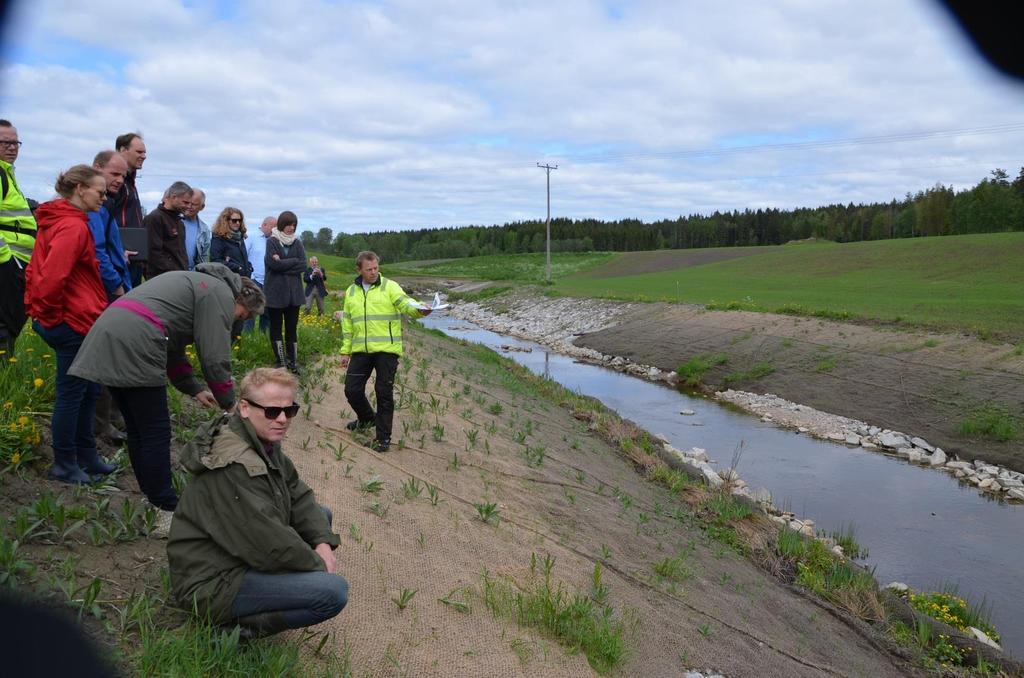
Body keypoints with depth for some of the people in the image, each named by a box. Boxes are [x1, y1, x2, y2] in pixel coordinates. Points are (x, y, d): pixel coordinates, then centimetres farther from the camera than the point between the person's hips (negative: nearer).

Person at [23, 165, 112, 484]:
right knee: (72, 393, 2)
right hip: (75, 324, -10)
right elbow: (52, 278, -27)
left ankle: (86, 457, 29)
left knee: (87, 389, 18)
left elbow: (37, 270, 20)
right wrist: (51, 314, -14)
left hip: (63, 322, 10)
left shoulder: (55, 221, 14)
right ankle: (64, 465, 15)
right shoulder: (74, 226, -18)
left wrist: (43, 311, 19)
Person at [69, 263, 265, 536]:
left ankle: (153, 499, 27)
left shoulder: (196, 282, 30)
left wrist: (194, 389, 29)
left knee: (137, 430, 17)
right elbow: (215, 358, -5)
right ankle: (165, 513, 6)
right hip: (134, 347, -10)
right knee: (156, 433, -1)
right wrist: (229, 403, 7)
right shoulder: (221, 293, 1)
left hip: (104, 339, 10)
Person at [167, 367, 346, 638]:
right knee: (334, 590, -23)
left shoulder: (265, 443, 3)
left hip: (238, 555, 10)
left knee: (322, 514, 15)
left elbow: (299, 496, 8)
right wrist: (318, 564, -12)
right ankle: (240, 626, -7)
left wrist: (324, 543, -8)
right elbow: (269, 542, -26)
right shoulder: (233, 466, -28)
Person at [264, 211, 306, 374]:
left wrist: (283, 264, -11)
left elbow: (303, 266, -4)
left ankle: (293, 361, 13)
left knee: (292, 328, 7)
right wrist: (294, 261, -10)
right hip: (275, 292, -3)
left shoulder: (297, 243, 8)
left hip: (294, 293, 3)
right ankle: (281, 362, 10)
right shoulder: (272, 242, -2)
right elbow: (274, 264, -15)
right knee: (276, 327, 4)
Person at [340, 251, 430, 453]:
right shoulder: (351, 291, 14)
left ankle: (383, 438, 11)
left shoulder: (389, 286, -1)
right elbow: (347, 323, 19)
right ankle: (367, 418, 37)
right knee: (352, 390, 7)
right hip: (361, 351, 5)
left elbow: (405, 302, -18)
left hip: (386, 350, -4)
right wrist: (345, 351, 17)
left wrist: (419, 309, -41)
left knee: (384, 393, -1)